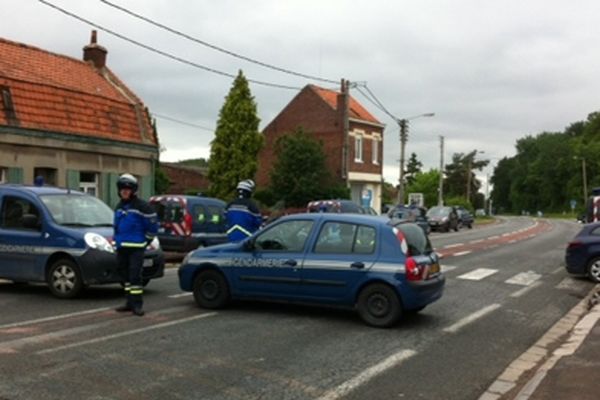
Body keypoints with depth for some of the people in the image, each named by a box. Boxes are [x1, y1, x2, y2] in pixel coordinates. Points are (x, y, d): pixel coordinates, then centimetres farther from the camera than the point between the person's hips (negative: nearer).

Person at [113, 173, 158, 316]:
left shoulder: (142, 206, -10)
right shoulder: (119, 207, 14)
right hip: (122, 247, 7)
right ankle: (130, 302, 20)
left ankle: (137, 304, -6)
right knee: (125, 276, 11)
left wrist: (145, 241, 0)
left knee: (135, 276, -11)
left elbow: (153, 226, -7)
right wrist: (118, 240, 18)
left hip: (136, 248, -7)